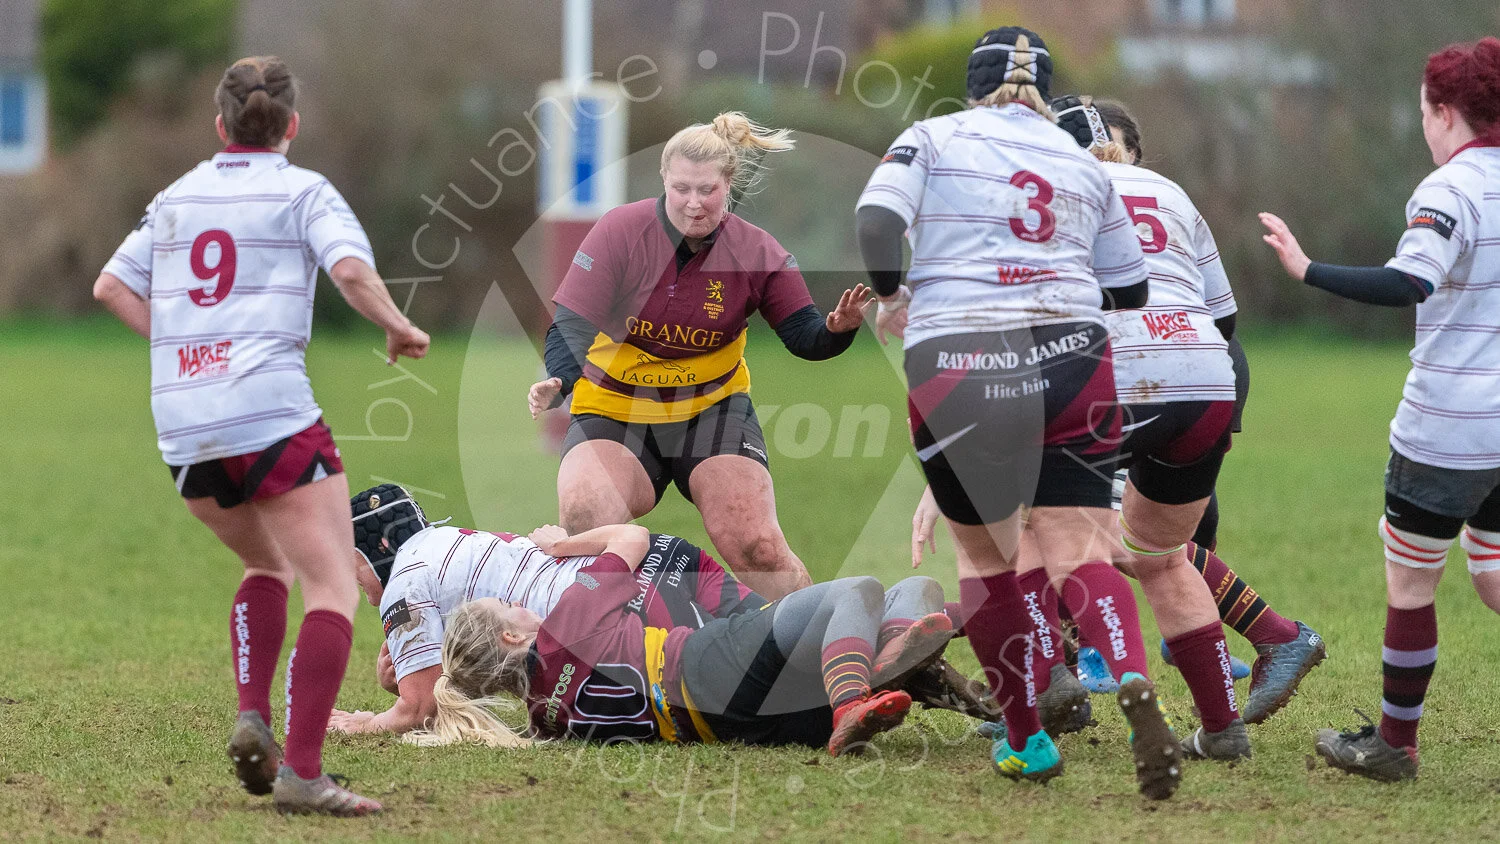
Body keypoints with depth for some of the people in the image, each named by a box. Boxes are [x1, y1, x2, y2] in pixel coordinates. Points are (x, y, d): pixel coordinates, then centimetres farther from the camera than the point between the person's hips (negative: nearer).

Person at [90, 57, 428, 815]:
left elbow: (110, 286, 20)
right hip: (270, 411, -6)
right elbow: (352, 270, -14)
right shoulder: (301, 192, 2)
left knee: (265, 564, 28)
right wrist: (398, 328, 2)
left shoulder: (176, 198, 17)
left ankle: (251, 720, 8)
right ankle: (301, 771, -22)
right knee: (332, 588, -7)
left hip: (182, 427, 6)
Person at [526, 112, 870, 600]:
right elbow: (570, 325, -16)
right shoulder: (619, 233, -13)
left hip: (713, 409, 1)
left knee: (756, 548, -19)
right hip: (613, 409, -1)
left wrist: (837, 329, -32)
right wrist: (558, 382, -37)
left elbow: (804, 338, -8)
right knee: (584, 522, -28)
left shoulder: (758, 253, -8)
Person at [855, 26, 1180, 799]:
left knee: (984, 555, 15)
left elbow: (877, 219, -9)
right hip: (1069, 361, 2)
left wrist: (892, 295, 9)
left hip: (954, 367, -2)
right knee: (1075, 549, -4)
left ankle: (1027, 738, 17)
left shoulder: (932, 140, 7)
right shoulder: (1082, 164, 16)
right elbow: (1128, 287, 22)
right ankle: (1135, 688, -32)